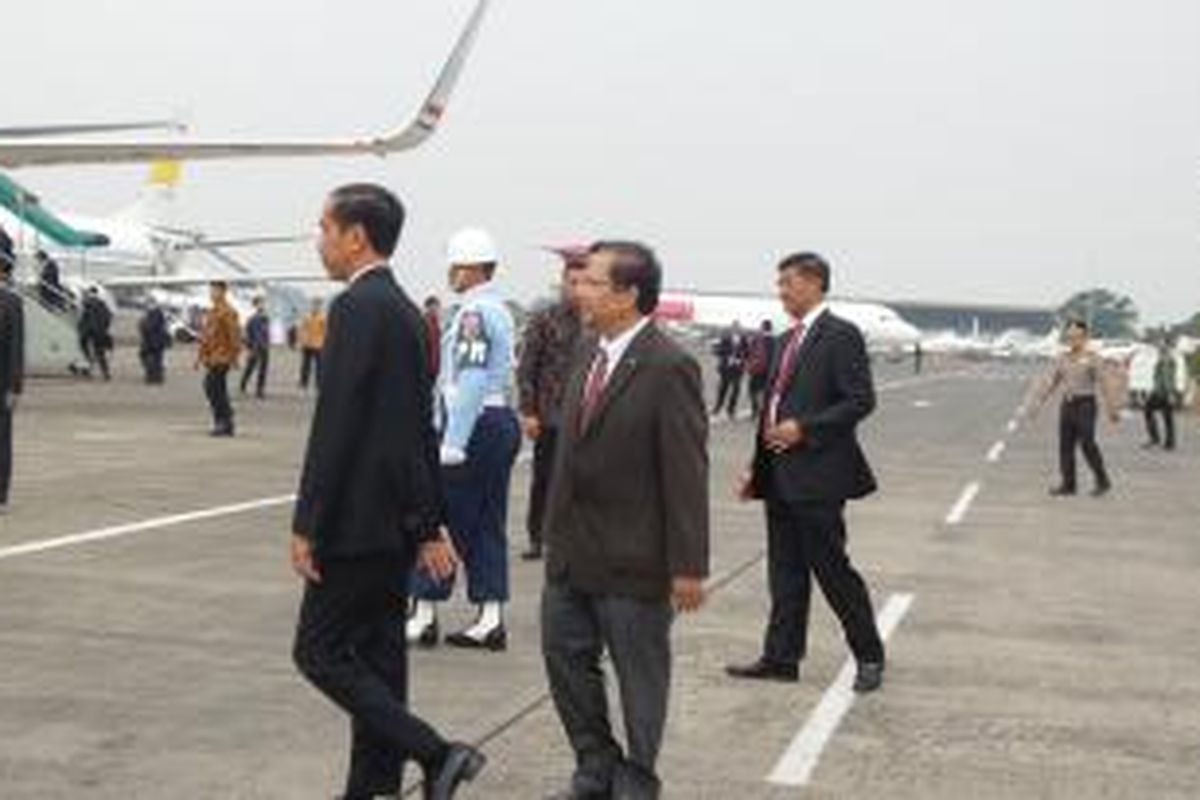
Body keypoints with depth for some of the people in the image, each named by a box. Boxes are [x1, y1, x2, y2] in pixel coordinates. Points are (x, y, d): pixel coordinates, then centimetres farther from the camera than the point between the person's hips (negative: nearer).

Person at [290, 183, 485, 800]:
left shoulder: (357, 307, -16)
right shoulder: (403, 308, 14)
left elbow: (334, 425, -20)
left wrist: (306, 525, -17)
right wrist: (430, 524, 21)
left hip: (359, 519, -9)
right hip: (396, 518, 9)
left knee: (320, 652, -3)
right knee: (375, 657, 12)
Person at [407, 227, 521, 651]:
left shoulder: (474, 313, -14)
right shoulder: (499, 310, 16)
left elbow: (471, 382, -21)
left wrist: (452, 444, -22)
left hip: (476, 423, -9)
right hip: (502, 421, 9)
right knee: (488, 524, 10)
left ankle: (424, 614, 4)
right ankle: (490, 620, 11)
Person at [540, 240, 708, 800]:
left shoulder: (669, 367, -17)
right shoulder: (591, 354, 8)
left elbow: (687, 474, -18)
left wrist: (688, 566, -18)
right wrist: (555, 529, 15)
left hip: (633, 563, -8)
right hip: (571, 554, 8)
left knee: (640, 675, 8)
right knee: (565, 657, 14)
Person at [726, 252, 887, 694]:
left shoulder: (841, 336, -10)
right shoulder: (788, 340, 16)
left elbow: (861, 401, -15)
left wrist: (803, 428, -19)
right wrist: (758, 467, 15)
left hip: (816, 477, -8)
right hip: (780, 476, 8)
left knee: (832, 570, -1)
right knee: (785, 572, 11)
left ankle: (869, 657, 13)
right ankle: (781, 658, 17)